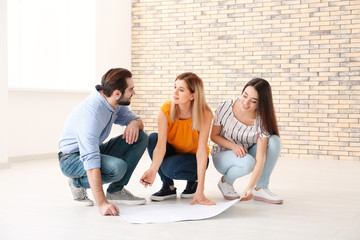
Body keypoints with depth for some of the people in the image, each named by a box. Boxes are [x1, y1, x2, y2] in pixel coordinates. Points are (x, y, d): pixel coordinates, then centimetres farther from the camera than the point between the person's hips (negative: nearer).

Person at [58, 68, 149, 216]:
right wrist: (102, 203, -45)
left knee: (141, 137, -7)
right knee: (117, 167, -35)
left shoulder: (116, 103, -6)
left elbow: (138, 121, 8)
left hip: (96, 150, 9)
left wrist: (135, 123, -20)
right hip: (72, 159, -9)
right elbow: (91, 160, -40)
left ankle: (116, 190, -5)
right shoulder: (92, 112, -33)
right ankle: (78, 183, -6)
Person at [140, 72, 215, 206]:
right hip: (173, 152, 3)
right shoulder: (165, 110, -23)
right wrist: (152, 170, -50)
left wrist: (200, 192, -35)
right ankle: (168, 187, -10)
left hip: (193, 158, -3)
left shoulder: (204, 115, -27)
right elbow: (161, 145, -29)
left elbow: (202, 152, -30)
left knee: (171, 168, -34)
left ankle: (193, 180, 2)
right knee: (152, 137, -27)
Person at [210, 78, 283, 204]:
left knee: (275, 141, -26)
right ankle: (225, 181, -3)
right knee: (248, 162, -36)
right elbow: (214, 136, -7)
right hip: (222, 155, -2)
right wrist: (233, 146, -27)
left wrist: (250, 187, -41)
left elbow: (260, 159, -29)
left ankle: (261, 188, -14)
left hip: (247, 153, 2)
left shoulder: (262, 120, -23)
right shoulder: (225, 108, -22)